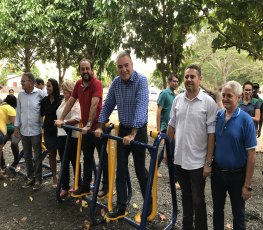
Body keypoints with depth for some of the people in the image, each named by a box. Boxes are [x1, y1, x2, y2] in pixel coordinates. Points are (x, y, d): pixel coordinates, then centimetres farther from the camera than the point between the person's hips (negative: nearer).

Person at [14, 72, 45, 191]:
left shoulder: (40, 93, -11)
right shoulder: (20, 94, 3)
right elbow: (18, 111, 9)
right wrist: (16, 126, 9)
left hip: (36, 131, -5)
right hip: (24, 131, 5)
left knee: (37, 156, 6)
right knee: (27, 156, 15)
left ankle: (38, 179, 19)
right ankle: (30, 177, 29)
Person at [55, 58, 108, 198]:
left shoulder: (97, 84, -17)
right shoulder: (78, 84, 5)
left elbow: (94, 104, -27)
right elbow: (71, 101, 11)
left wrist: (89, 124, -32)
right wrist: (61, 119, 10)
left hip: (98, 126, -7)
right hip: (86, 127, 7)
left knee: (103, 157, 6)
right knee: (87, 158, 15)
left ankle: (106, 186, 21)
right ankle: (85, 186, 27)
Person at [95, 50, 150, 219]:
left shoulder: (141, 81, -17)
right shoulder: (116, 83, 2)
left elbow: (141, 107, -27)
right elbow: (108, 105, 9)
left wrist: (133, 134, -32)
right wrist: (101, 127, 4)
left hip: (138, 130, -5)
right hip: (123, 129, 6)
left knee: (140, 169, 5)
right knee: (121, 169, 7)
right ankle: (121, 206, 19)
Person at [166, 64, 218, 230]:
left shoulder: (209, 102, -11)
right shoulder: (177, 100, 3)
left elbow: (211, 134, -11)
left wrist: (208, 162, -12)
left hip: (197, 162, -4)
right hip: (179, 159, 5)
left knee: (198, 200, 10)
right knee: (186, 196, 21)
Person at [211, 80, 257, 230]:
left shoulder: (246, 120, -15)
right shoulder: (217, 116, -3)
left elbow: (251, 154, -14)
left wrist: (248, 185, -14)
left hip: (237, 175, -3)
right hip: (217, 172, 4)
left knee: (238, 214, 15)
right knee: (217, 210, 21)